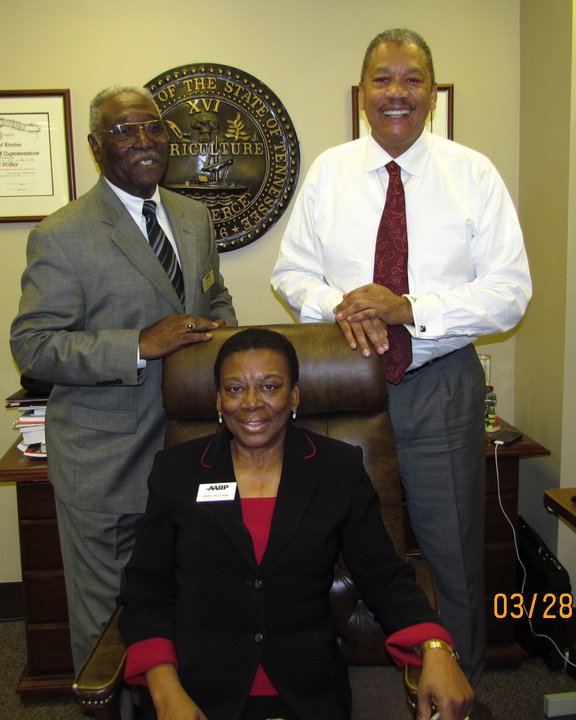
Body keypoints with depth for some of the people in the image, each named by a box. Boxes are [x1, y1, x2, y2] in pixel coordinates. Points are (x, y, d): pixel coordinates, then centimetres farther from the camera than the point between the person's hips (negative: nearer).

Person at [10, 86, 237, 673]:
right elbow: (32, 346, -15)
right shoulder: (61, 236, -11)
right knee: (105, 619, 12)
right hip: (104, 464, -5)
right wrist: (139, 346, -25)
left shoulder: (195, 217, 9)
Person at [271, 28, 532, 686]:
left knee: (453, 557, 10)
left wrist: (411, 308, -18)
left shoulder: (474, 174, 0)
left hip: (442, 390, -1)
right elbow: (291, 271, 8)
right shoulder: (327, 172, 5)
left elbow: (510, 291, -5)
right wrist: (337, 304, -14)